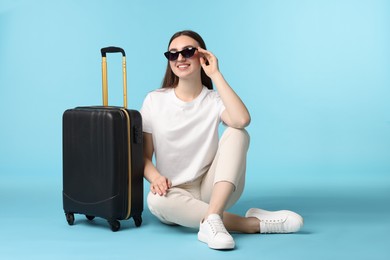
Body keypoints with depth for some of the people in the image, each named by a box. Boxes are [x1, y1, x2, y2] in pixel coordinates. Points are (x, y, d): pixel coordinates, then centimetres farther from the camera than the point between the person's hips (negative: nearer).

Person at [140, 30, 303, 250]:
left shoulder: (215, 100, 0)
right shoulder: (155, 100, 2)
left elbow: (242, 120, -25)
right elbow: (144, 156, 2)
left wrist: (215, 74, -16)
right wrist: (156, 178, -21)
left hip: (212, 189, 0)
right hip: (176, 193, 0)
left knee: (236, 133, -22)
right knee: (156, 200, -36)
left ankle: (212, 218, -38)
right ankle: (254, 223, -28)